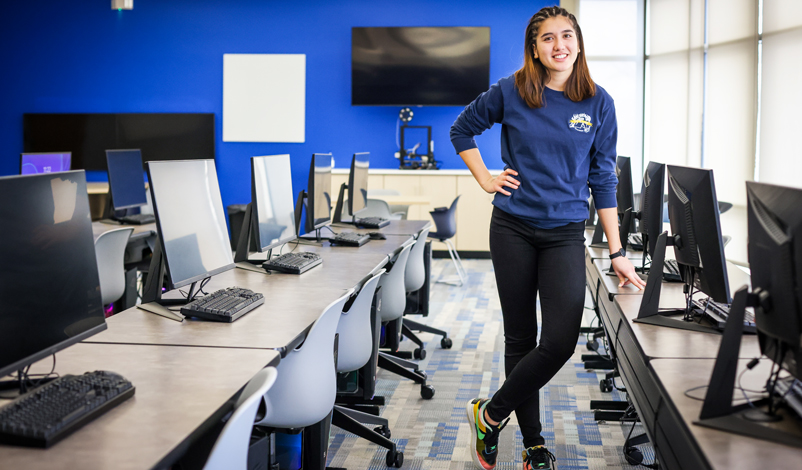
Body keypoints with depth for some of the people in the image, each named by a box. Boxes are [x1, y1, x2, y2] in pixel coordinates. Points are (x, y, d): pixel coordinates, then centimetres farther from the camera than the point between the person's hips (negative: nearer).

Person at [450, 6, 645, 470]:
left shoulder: (598, 102, 1)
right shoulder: (510, 93, -2)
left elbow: (603, 178, 4)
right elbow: (462, 130, 15)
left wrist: (617, 252, 2)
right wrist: (485, 180, 3)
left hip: (566, 234, 1)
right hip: (514, 228, 0)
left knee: (561, 340, -14)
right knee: (521, 338, 5)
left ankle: (492, 413, 8)